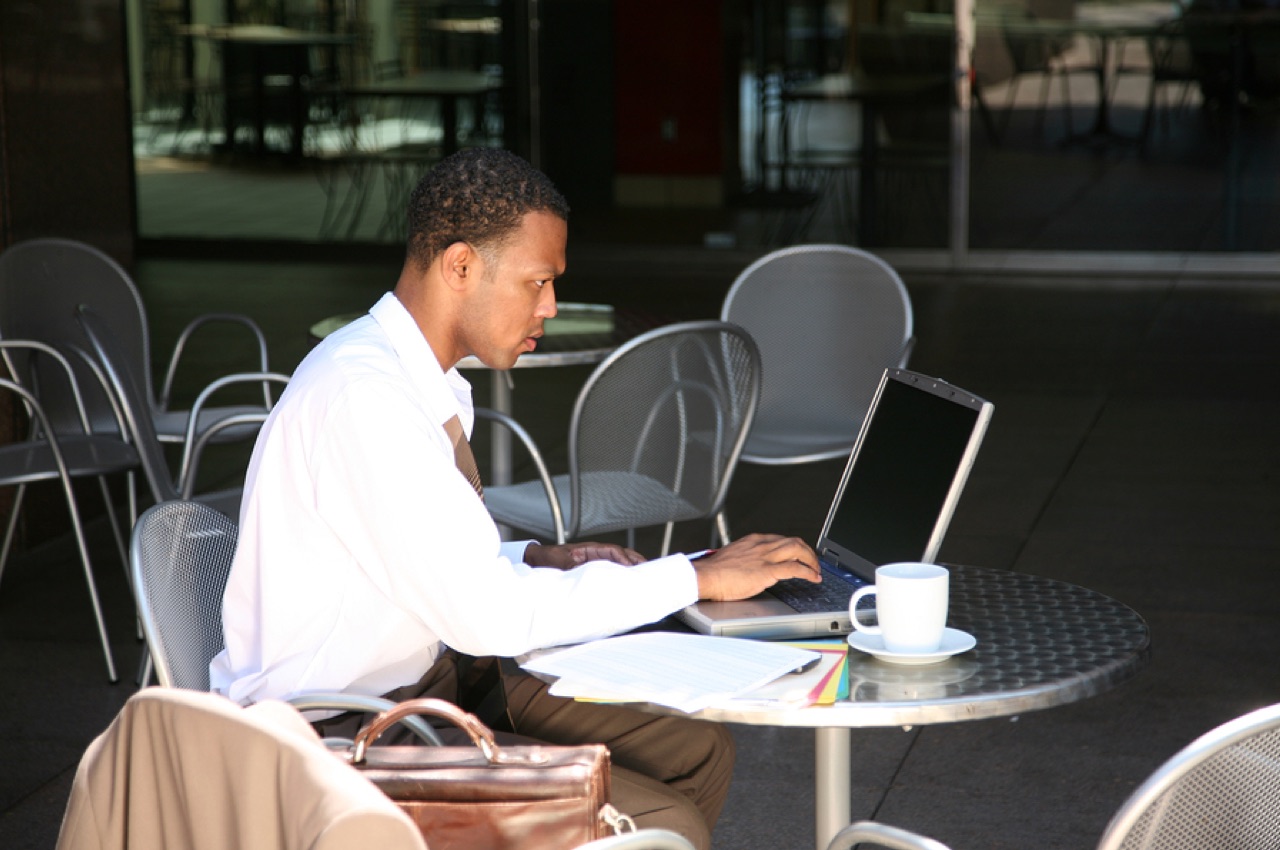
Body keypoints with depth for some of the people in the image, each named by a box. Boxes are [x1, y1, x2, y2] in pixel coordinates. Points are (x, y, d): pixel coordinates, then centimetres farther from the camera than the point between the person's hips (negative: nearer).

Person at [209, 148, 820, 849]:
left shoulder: (423, 382, 6)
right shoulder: (362, 396, -25)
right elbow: (486, 615, -27)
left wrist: (543, 561, 1)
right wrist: (699, 577, -20)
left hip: (427, 680, 10)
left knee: (697, 750, 8)